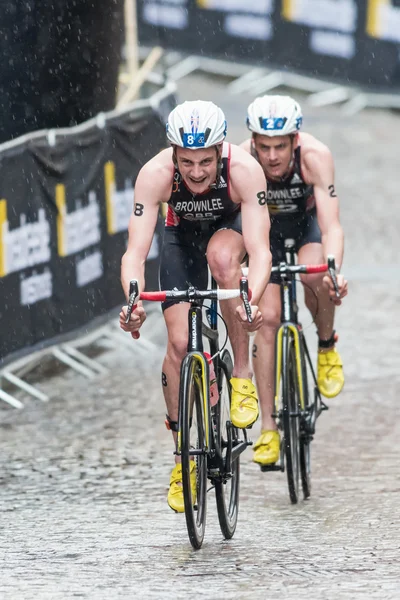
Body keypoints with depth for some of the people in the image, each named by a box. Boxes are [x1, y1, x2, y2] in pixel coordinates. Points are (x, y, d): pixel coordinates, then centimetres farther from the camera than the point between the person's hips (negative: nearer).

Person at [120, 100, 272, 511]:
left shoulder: (244, 169, -38)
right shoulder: (155, 174, -35)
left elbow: (260, 250, -42)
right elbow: (135, 251, -37)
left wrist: (252, 301, -61)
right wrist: (133, 302, -56)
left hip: (231, 225, -1)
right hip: (182, 233, 1)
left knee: (223, 257, -37)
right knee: (179, 342, -10)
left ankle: (242, 376, -22)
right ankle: (183, 456, 6)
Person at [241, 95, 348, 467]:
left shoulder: (314, 156, -36)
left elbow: (331, 226, -41)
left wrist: (335, 270, -59)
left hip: (307, 224, -1)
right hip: (265, 230, 1)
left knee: (316, 277, -33)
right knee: (267, 317, -13)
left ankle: (327, 346, -1)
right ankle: (268, 429, -8)